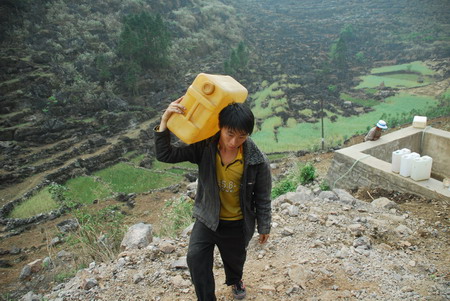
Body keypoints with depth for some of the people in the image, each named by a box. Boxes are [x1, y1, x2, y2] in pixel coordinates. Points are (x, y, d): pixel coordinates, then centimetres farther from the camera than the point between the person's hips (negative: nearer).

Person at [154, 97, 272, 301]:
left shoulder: (257, 161, -23)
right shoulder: (204, 147, -20)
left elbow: (262, 198, -10)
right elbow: (165, 155, -21)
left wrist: (264, 227, 0)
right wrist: (165, 120, -33)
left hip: (237, 224, 0)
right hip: (208, 218, 1)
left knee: (235, 260, 22)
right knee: (196, 257, -17)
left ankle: (235, 281, 60)